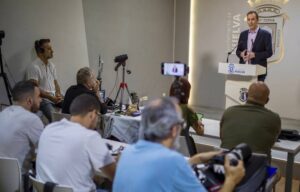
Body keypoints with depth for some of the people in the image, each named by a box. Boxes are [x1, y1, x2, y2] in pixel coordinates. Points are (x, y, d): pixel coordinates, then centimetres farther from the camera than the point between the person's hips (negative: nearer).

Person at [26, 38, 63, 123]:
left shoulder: (51, 65, 13)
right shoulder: (34, 67, -10)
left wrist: (58, 94, -3)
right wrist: (51, 98, -20)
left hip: (55, 97, 7)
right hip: (42, 99, -7)